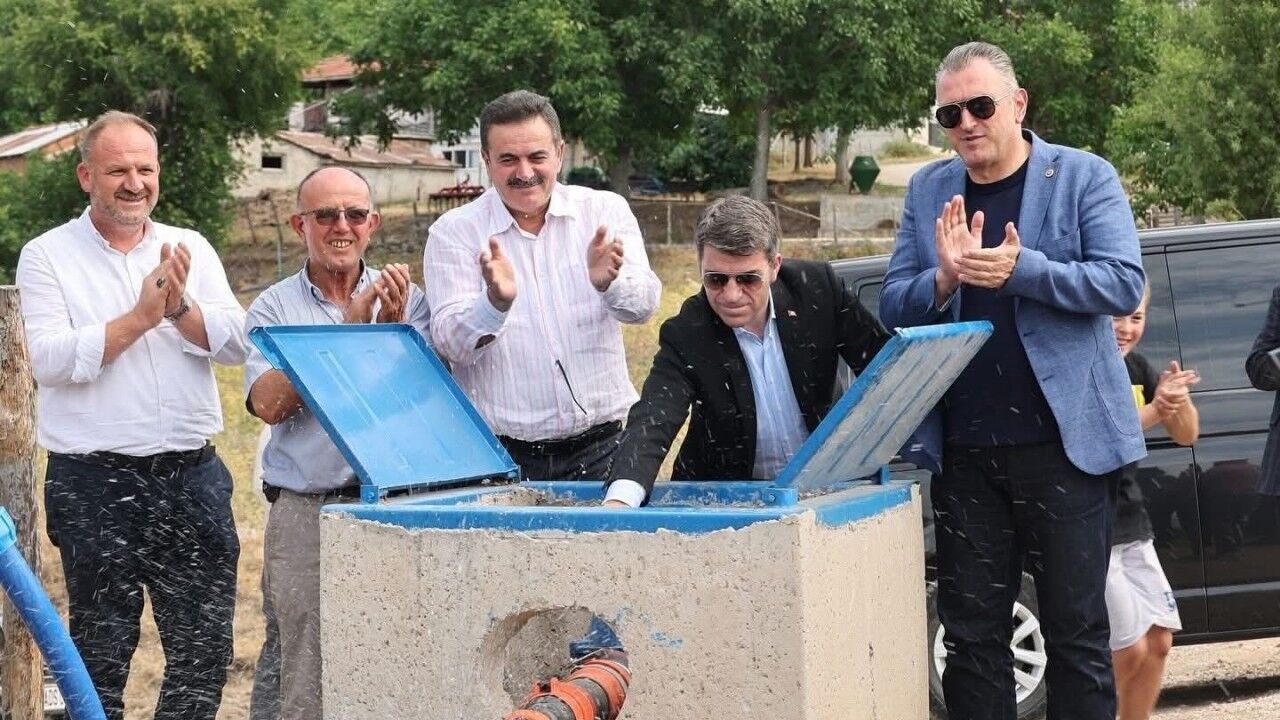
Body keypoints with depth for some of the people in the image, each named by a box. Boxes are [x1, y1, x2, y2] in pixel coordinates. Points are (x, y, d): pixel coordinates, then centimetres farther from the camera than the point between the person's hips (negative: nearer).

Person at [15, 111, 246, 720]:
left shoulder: (192, 251, 11)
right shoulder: (47, 256, 1)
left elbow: (236, 344, 0)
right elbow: (51, 360, -11)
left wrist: (179, 308, -16)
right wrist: (139, 317, -15)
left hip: (192, 475, 3)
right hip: (95, 484, -3)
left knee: (206, 647, 7)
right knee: (101, 652, 4)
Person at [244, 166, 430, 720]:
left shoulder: (406, 300, 11)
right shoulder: (273, 308, 7)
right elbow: (268, 403, -10)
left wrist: (394, 330, -14)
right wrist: (347, 329, -13)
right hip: (304, 512, -1)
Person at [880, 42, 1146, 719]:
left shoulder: (1084, 177, 0)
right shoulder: (928, 189, 10)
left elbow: (1124, 283, -10)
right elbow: (893, 307, 7)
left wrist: (1019, 269, -22)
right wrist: (945, 277, -14)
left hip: (1061, 442, -3)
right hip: (963, 452, 4)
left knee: (1076, 631, 3)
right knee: (970, 634, 7)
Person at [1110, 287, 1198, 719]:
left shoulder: (1137, 367, 7)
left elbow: (1187, 434, 6)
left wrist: (1180, 398, -15)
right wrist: (1156, 409, -34)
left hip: (1132, 526, 8)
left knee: (1159, 640, 9)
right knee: (1130, 650, -8)